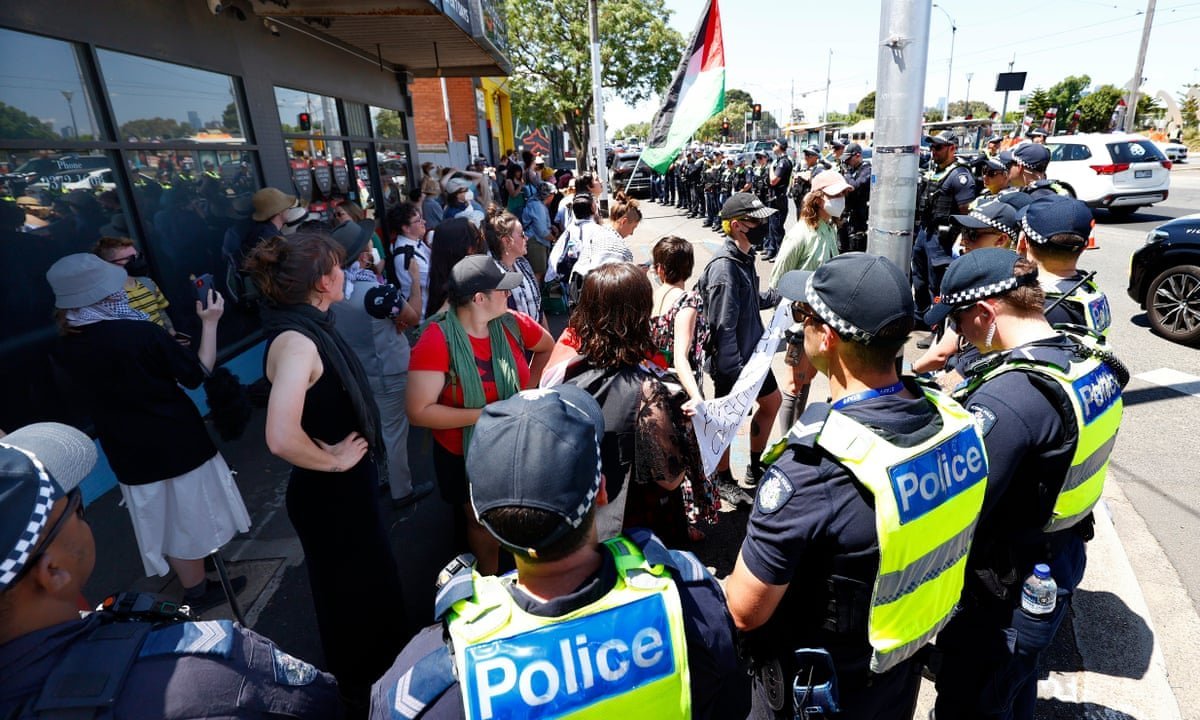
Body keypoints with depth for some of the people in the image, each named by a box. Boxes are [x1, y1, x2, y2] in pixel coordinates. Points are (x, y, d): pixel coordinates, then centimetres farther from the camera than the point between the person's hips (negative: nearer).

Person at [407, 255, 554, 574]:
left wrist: (529, 387, 0)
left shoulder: (512, 323, -11)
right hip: (464, 455, -4)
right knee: (484, 524, 18)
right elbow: (419, 412, -28)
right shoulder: (437, 341, -25)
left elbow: (547, 346, 11)